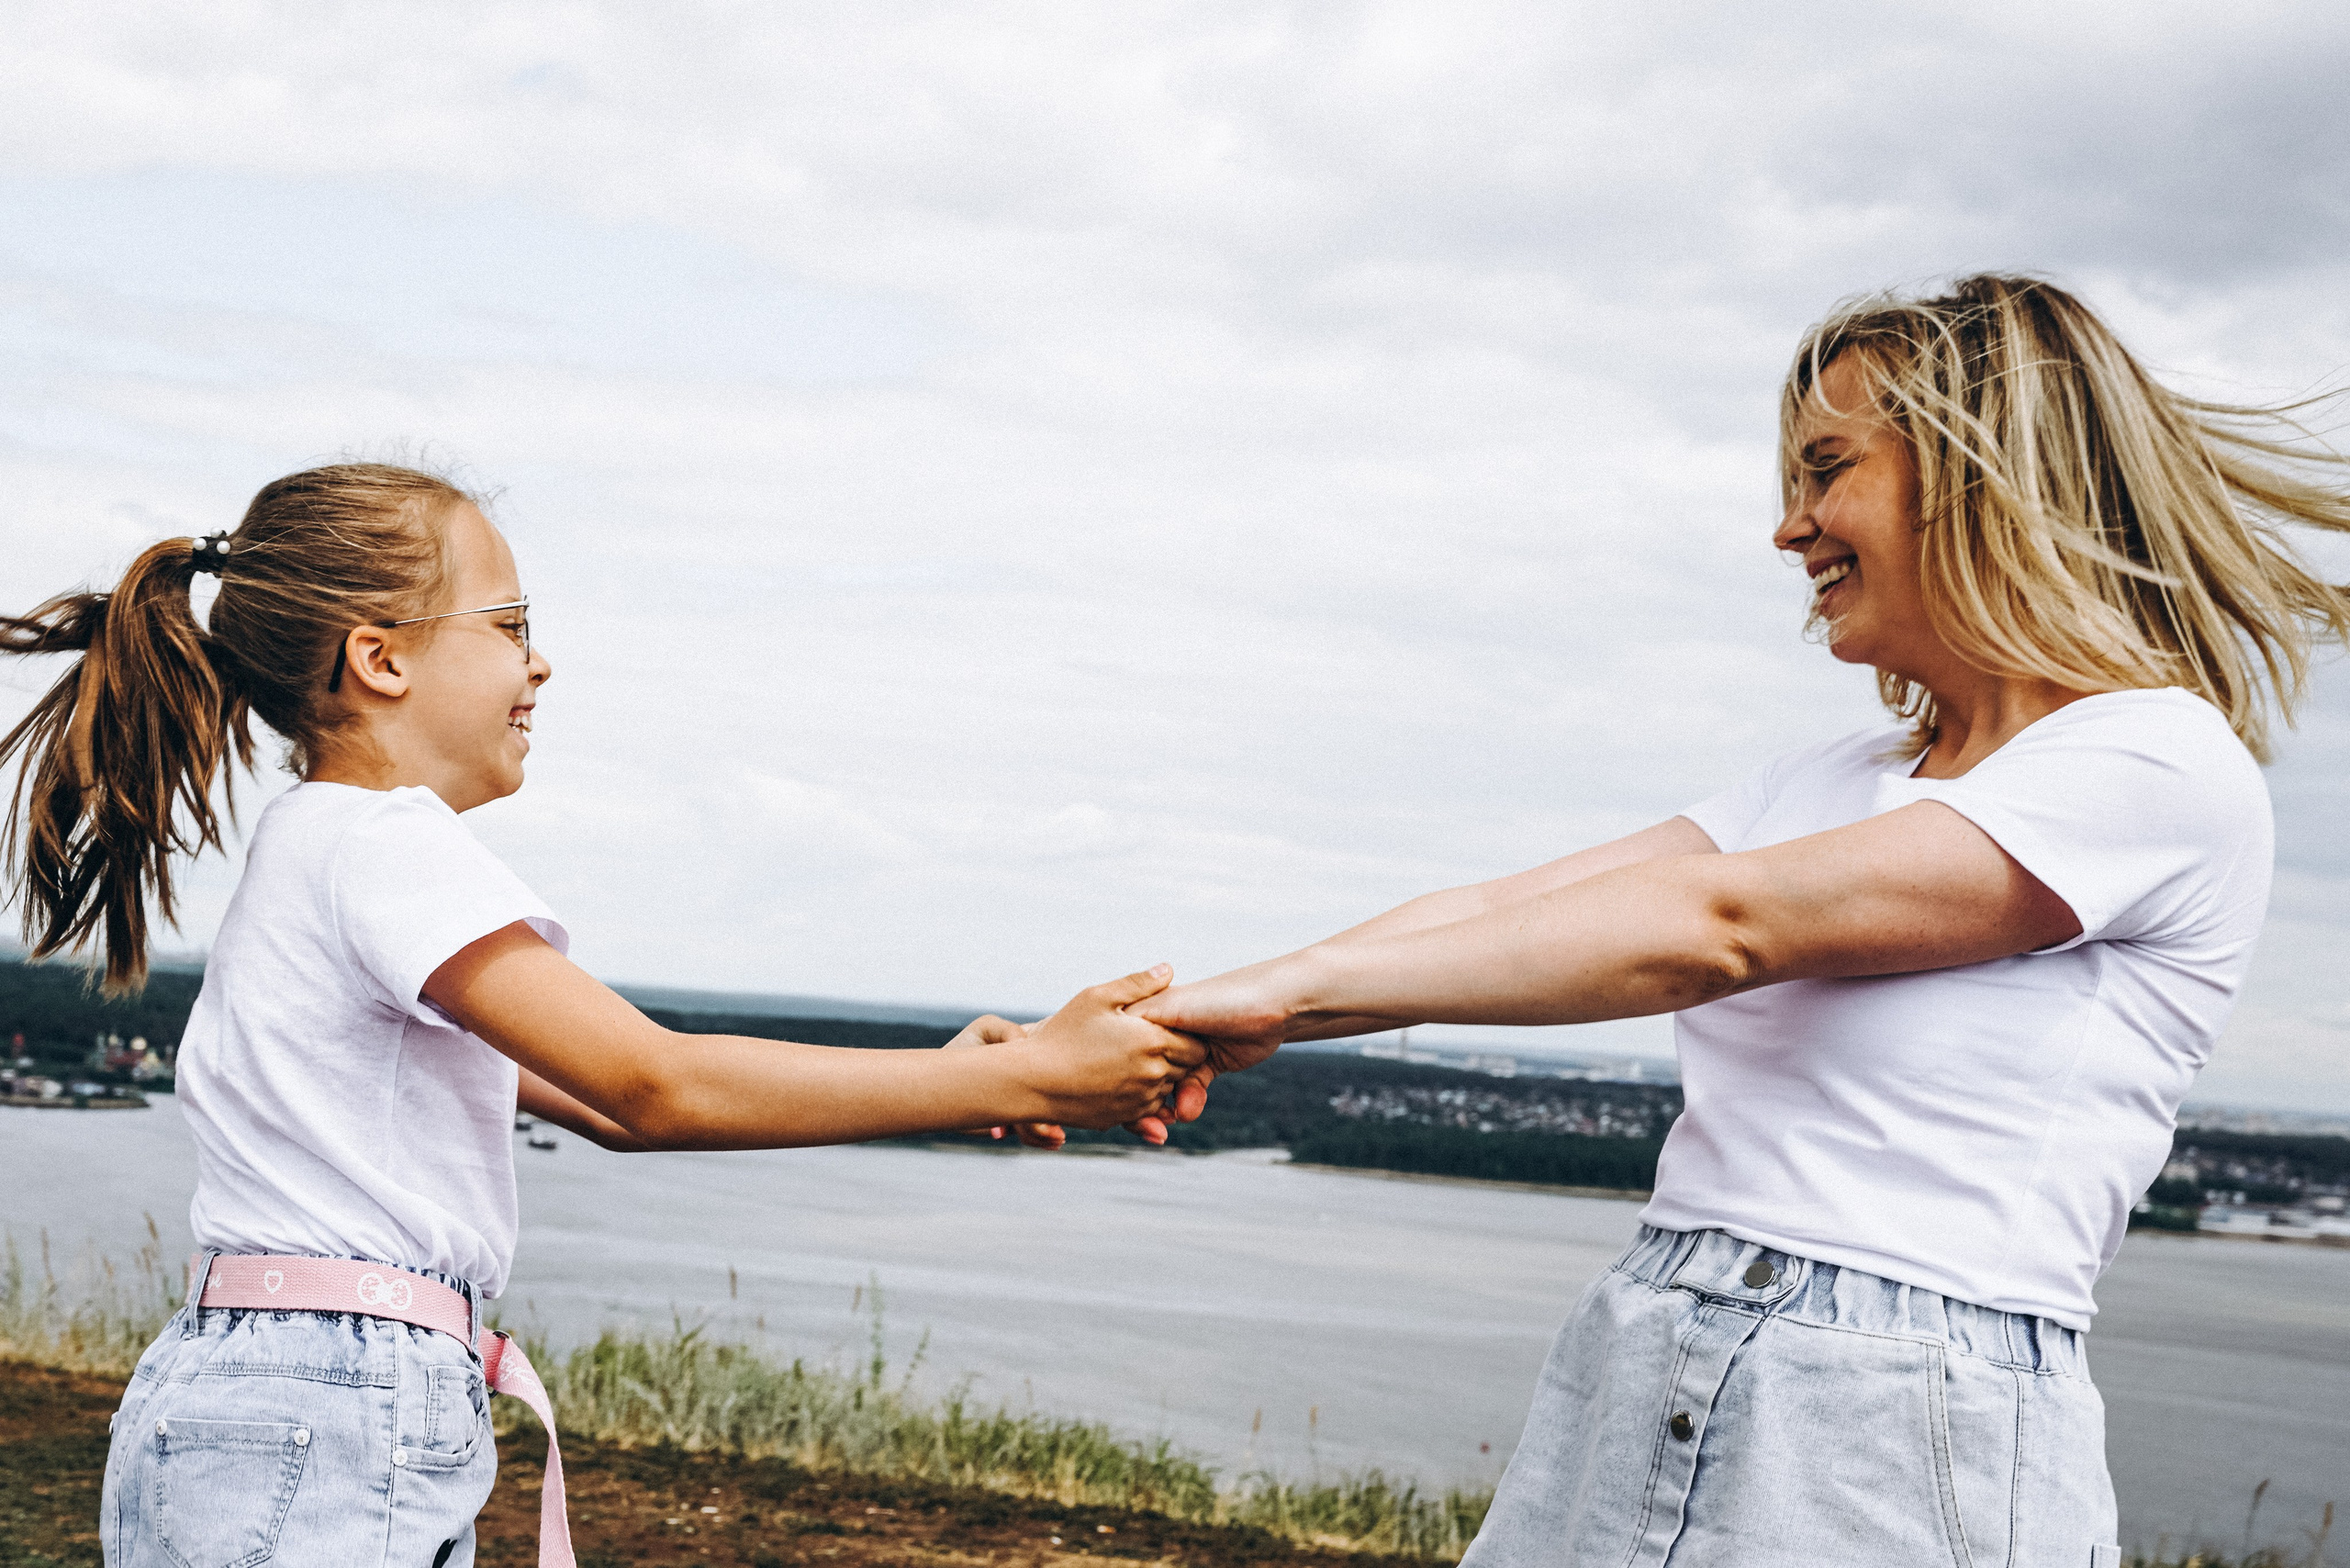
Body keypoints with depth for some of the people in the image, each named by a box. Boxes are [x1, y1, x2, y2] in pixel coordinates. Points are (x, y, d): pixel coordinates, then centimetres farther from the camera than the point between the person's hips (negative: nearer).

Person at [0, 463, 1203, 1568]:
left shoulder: (318, 845, 19)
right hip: (315, 1440, -10)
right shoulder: (383, 842, -11)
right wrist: (1023, 1081, -15)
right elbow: (657, 1089, -18)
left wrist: (937, 1083, 9)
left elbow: (600, 1101, 16)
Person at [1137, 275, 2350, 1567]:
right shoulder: (1827, 786, 17)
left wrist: (1305, 988, -16)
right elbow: (1508, 911, 7)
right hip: (1636, 1390, 6)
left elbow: (1712, 928, -16)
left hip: (1901, 1459, -6)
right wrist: (1220, 1005, -7)